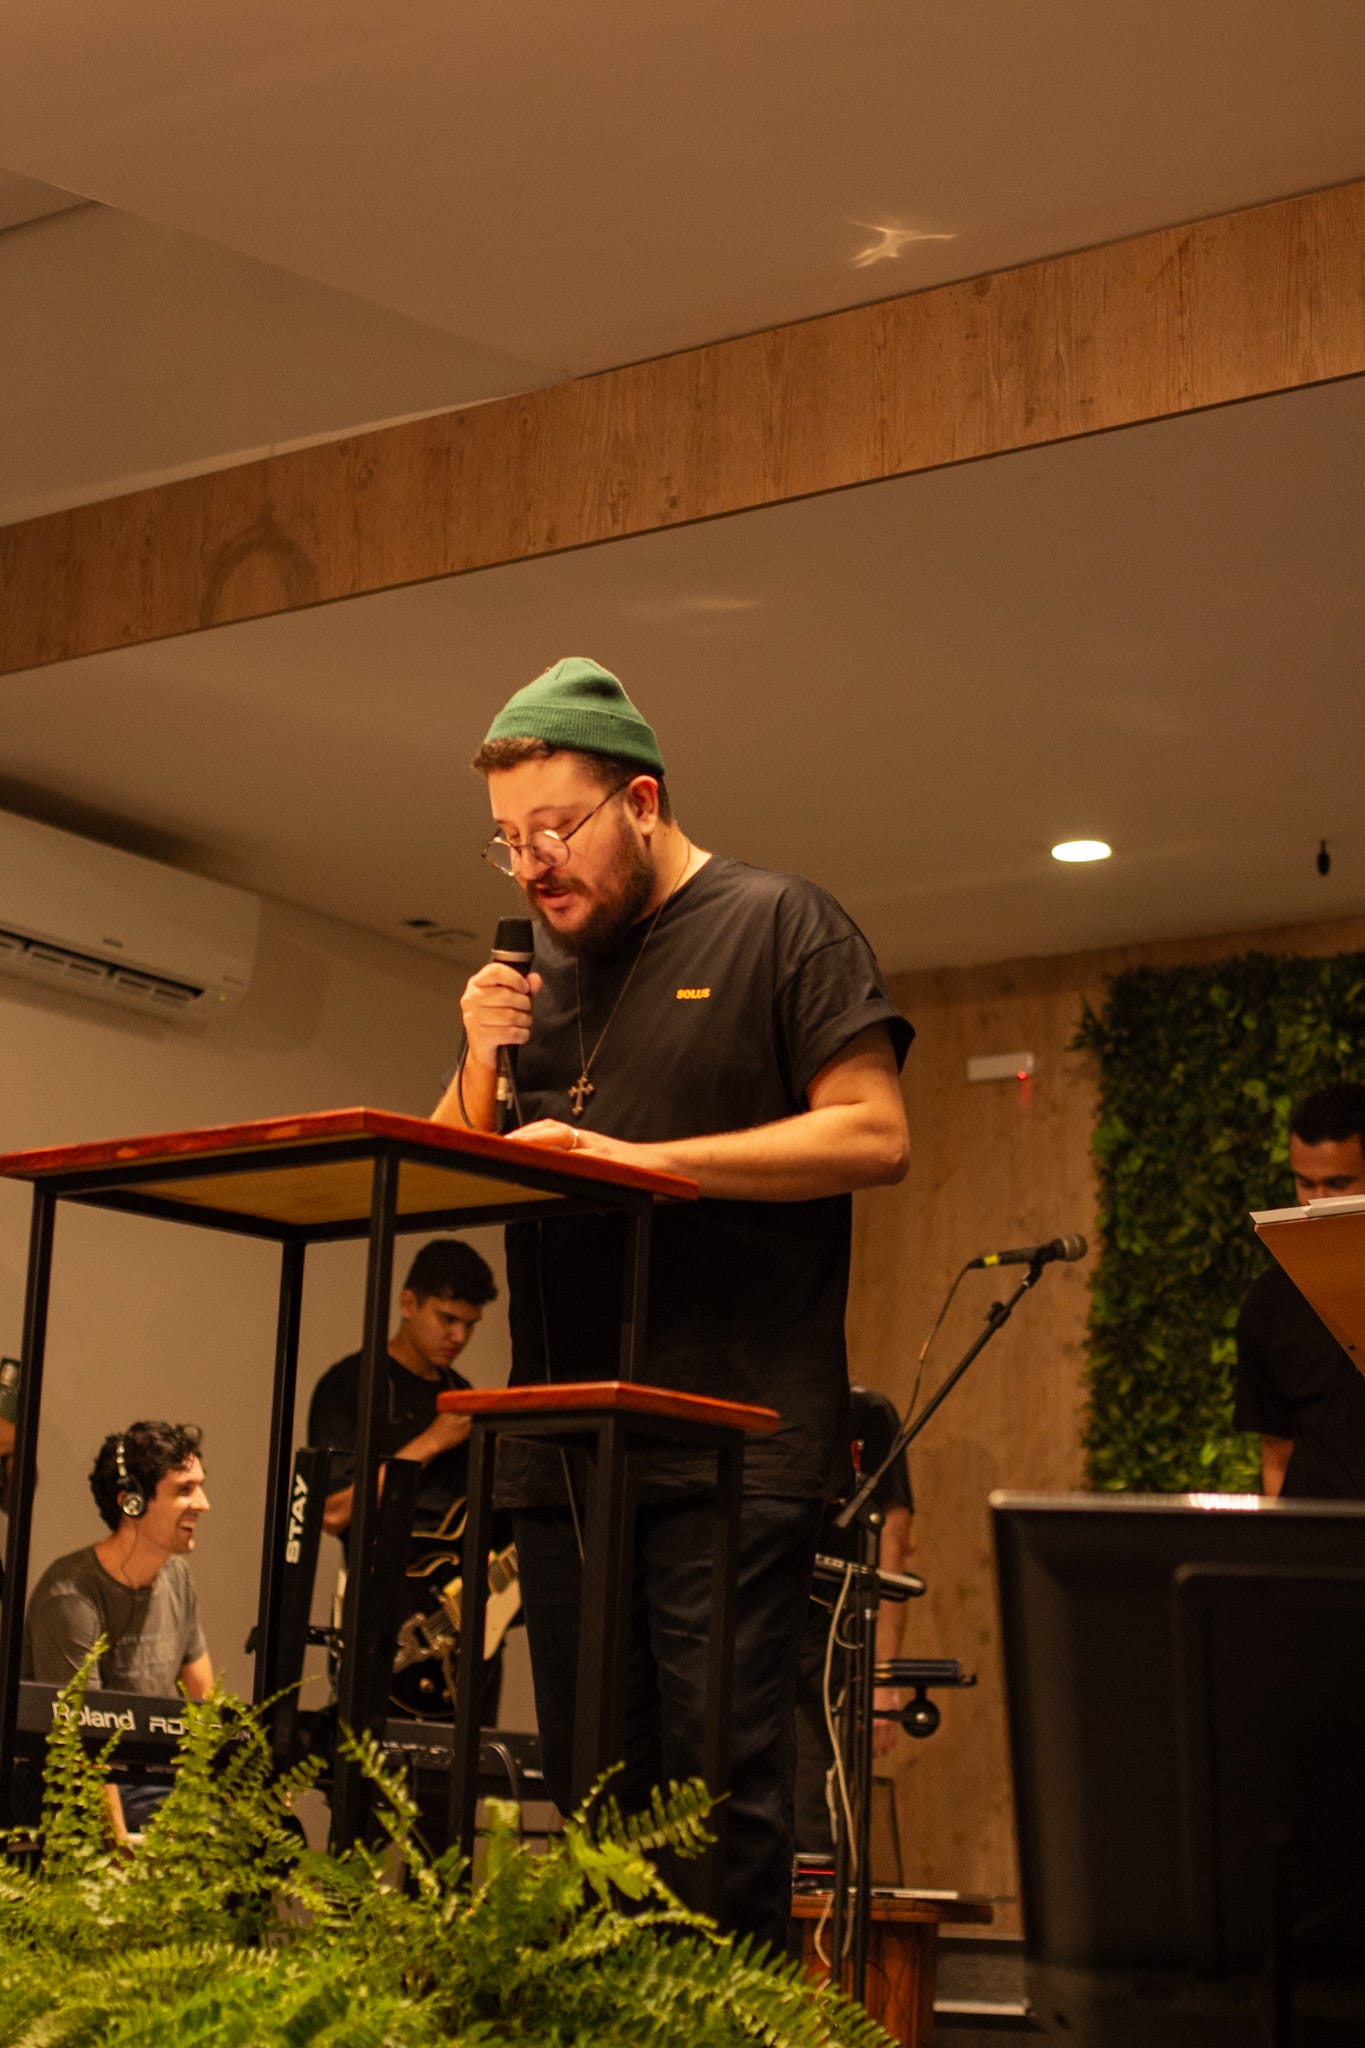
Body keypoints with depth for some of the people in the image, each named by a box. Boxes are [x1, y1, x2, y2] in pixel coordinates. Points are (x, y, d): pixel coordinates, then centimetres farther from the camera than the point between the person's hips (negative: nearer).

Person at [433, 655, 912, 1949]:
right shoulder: (540, 964, 19)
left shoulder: (778, 926, 1)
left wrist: (640, 1160, -15)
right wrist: (483, 1061, -1)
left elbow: (873, 1133, -10)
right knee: (592, 1793, 8)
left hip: (729, 1447, -6)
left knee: (720, 1786, -8)